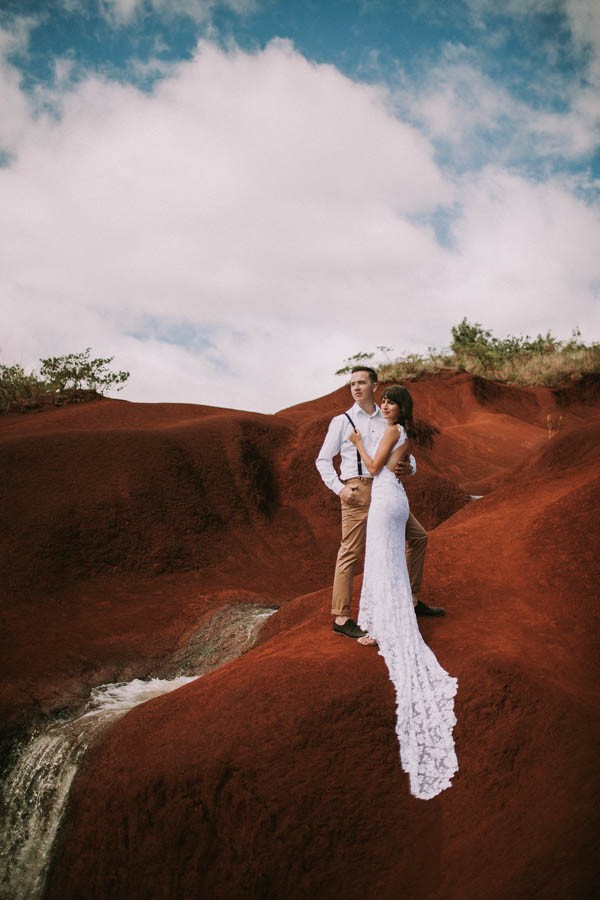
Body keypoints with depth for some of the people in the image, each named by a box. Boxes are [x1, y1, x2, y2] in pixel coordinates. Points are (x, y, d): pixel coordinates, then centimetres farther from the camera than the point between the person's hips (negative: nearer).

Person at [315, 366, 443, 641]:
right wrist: (339, 488, -11)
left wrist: (408, 468, -11)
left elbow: (407, 455, 13)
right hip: (357, 491, -5)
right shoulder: (342, 421, 3)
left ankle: (412, 599, 24)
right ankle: (341, 618, 1)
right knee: (350, 552, -6)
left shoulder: (388, 421, 15)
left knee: (417, 536, 10)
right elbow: (323, 460, 3)